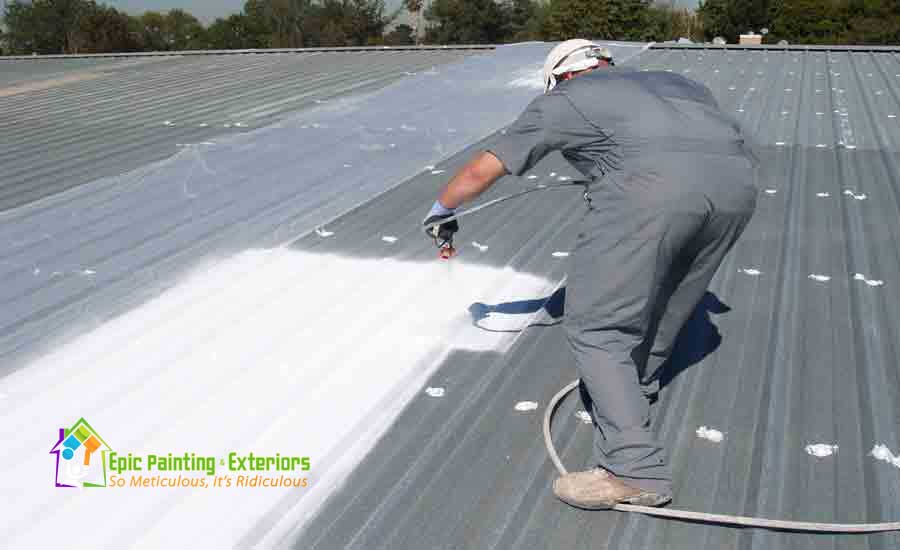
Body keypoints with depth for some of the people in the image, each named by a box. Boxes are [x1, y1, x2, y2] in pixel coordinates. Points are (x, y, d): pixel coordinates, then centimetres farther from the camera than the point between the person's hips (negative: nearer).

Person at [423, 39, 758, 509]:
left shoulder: (562, 100, 25)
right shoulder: (669, 81, 38)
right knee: (670, 296, 28)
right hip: (736, 180, 6)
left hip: (654, 184, -6)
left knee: (594, 326, 4)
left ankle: (634, 469, -1)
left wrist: (441, 209, 47)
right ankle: (637, 380, 47)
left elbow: (482, 171, 30)